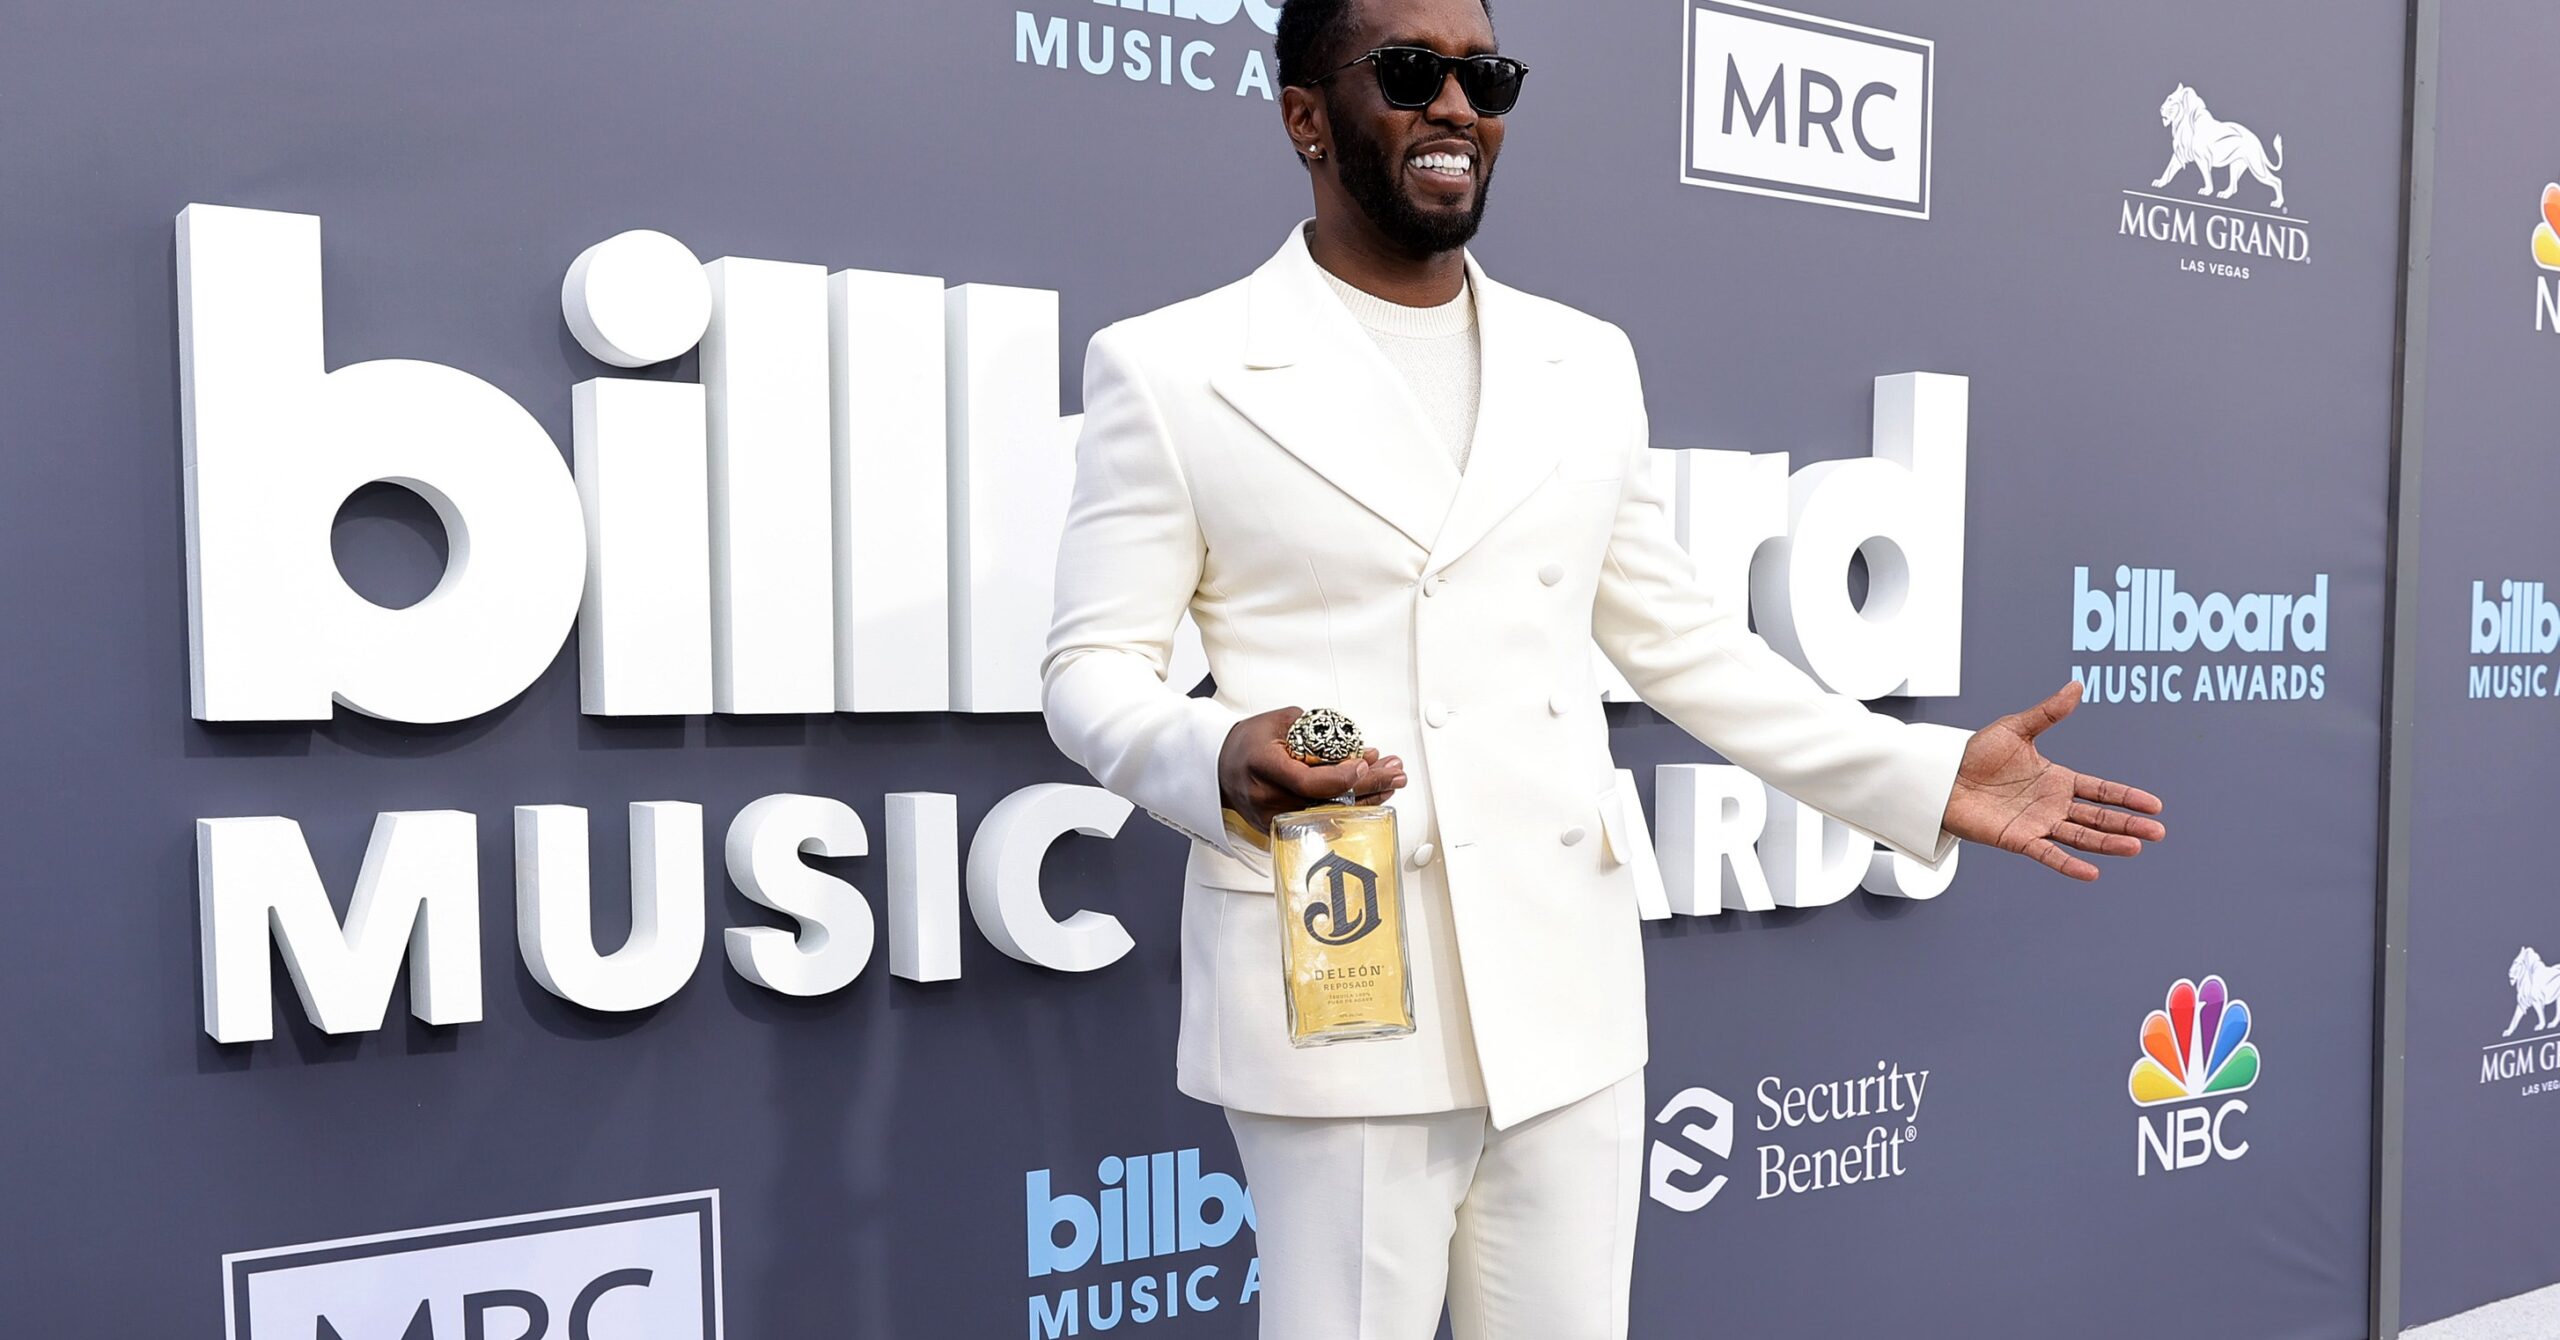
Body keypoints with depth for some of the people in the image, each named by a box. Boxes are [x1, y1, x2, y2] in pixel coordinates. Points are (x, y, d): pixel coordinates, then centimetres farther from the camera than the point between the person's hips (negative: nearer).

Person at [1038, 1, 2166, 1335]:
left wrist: (1924, 775, 8)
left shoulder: (1587, 362, 11)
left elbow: (1681, 639, 15)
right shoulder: (1168, 368, -2)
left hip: (1567, 988, 4)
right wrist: (1217, 758, -24)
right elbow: (1091, 668, -2)